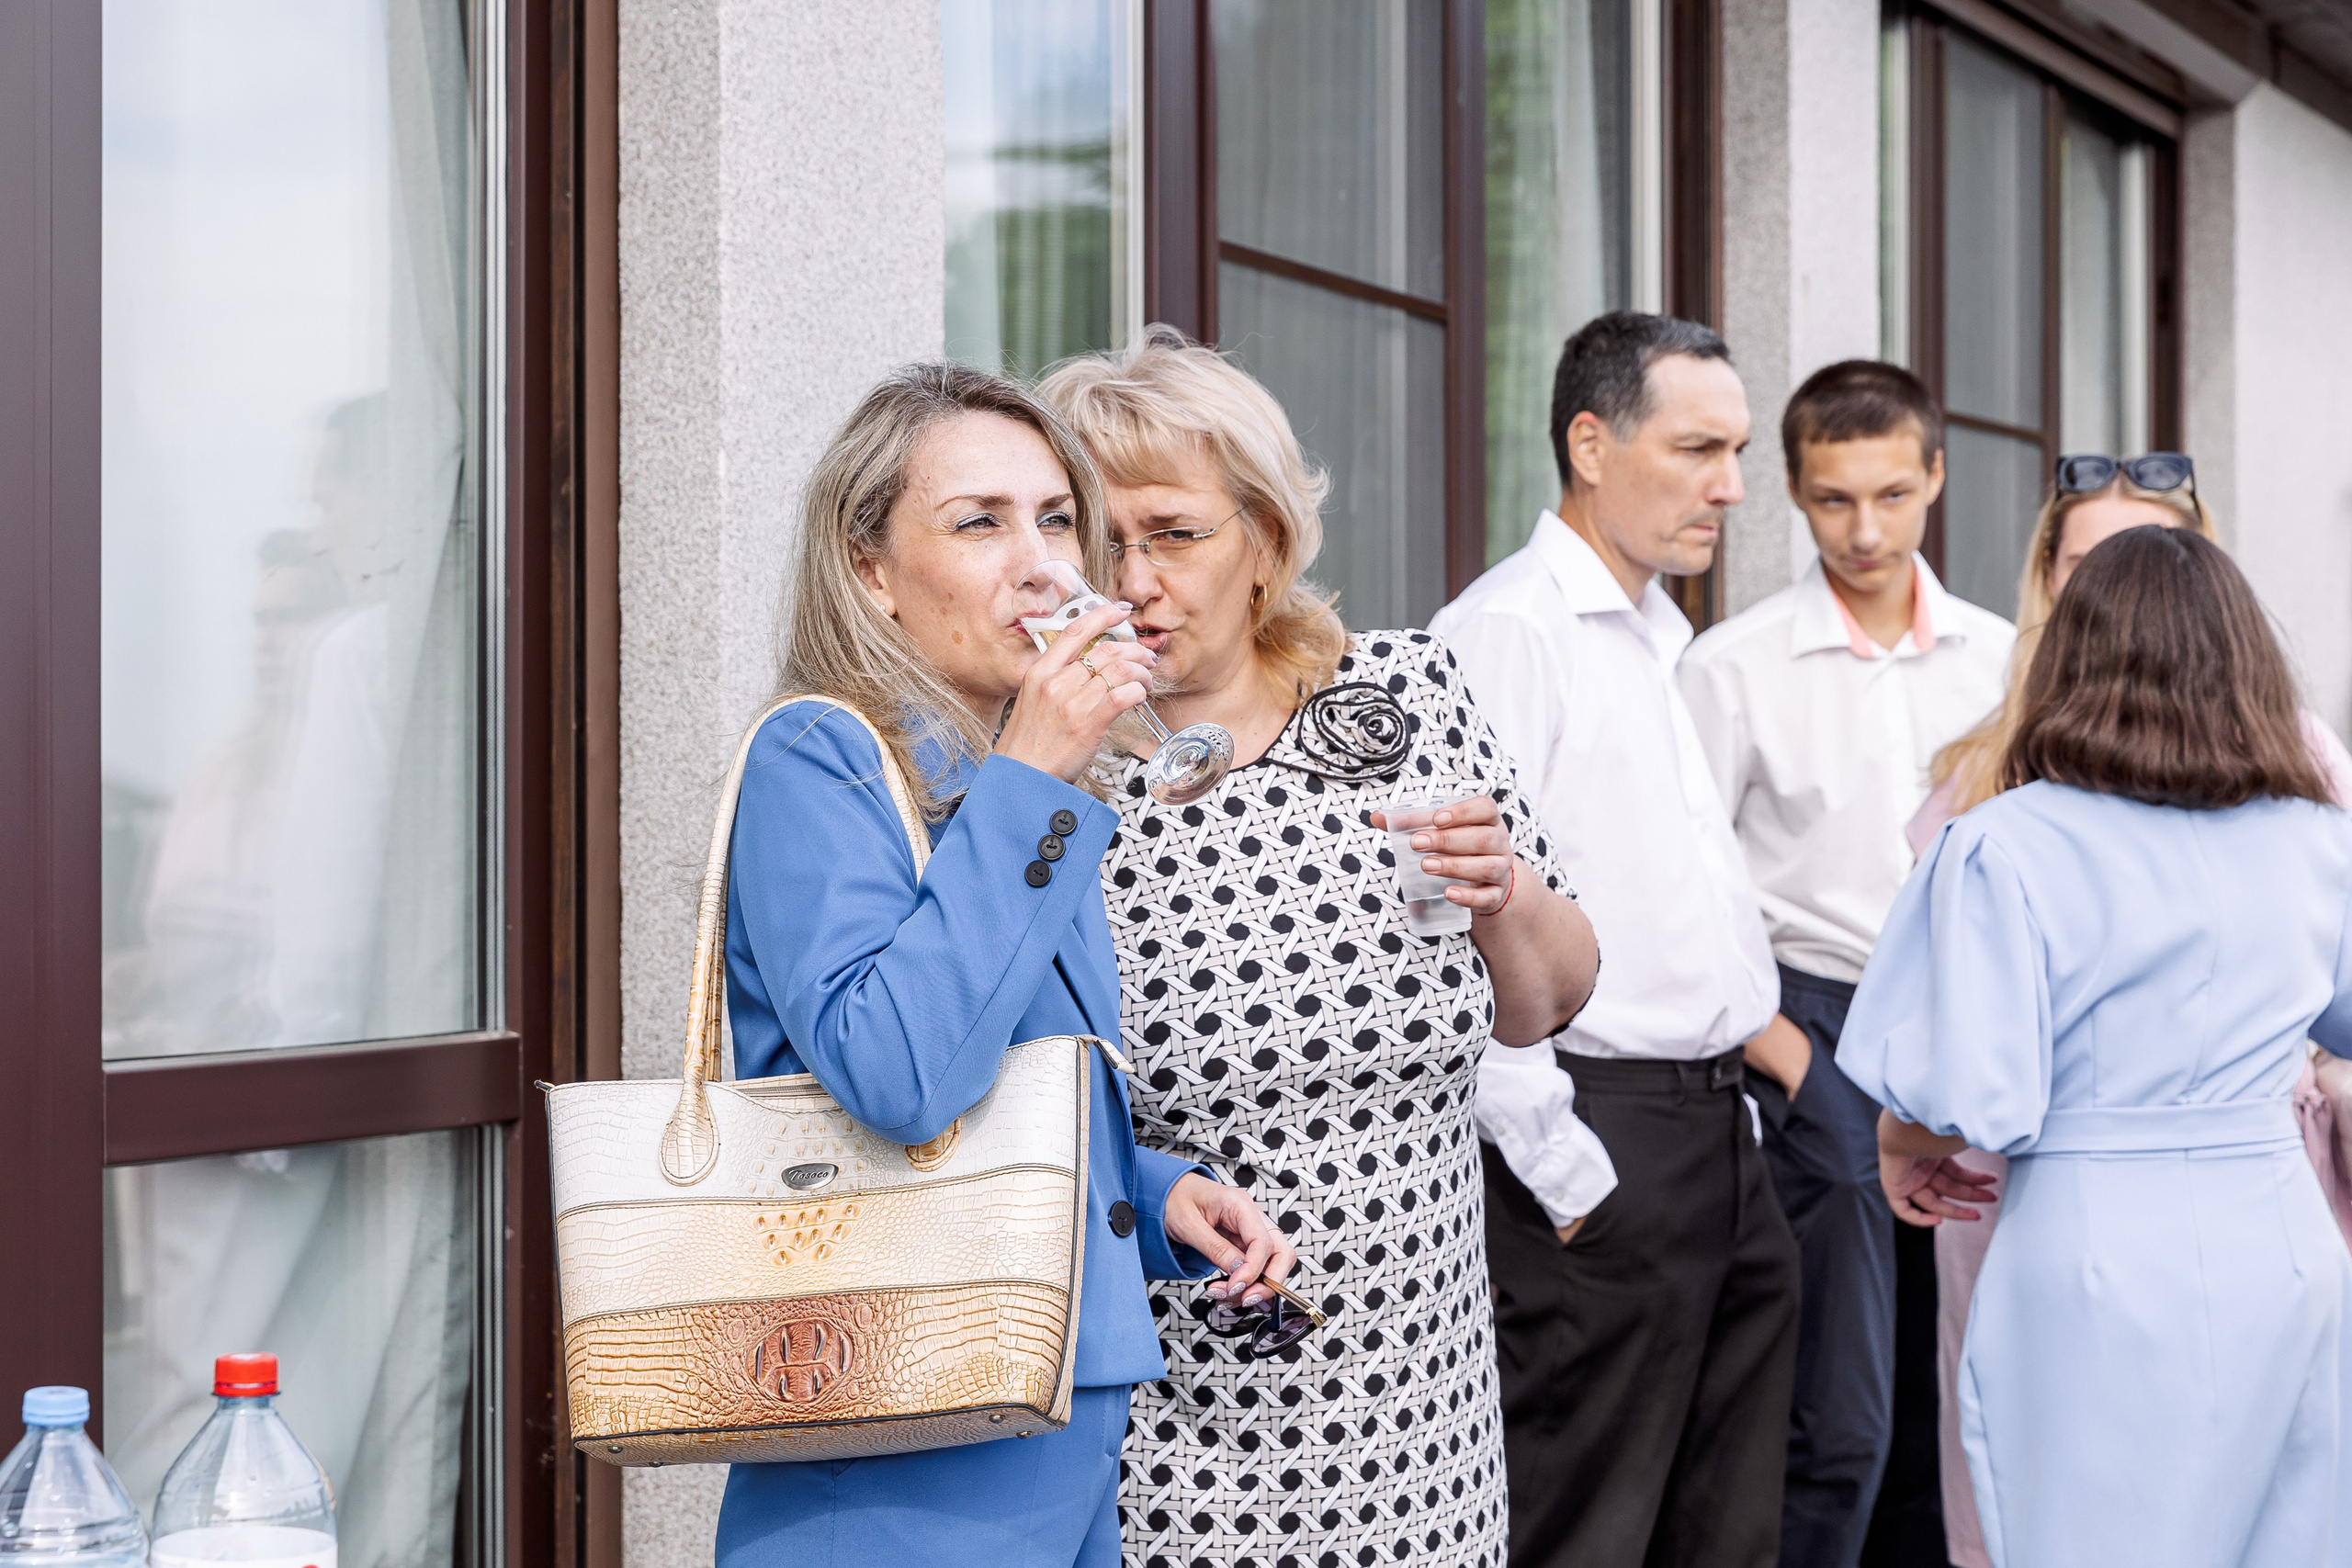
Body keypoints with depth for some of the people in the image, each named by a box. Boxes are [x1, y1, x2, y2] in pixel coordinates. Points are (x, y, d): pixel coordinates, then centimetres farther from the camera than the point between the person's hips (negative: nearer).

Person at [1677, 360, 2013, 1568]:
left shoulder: (1999, 657, 9)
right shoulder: (1737, 664, -3)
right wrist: (1782, 1050, -9)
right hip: (1817, 1033, -4)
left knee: (1946, 1401, 8)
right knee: (1838, 1419, -8)